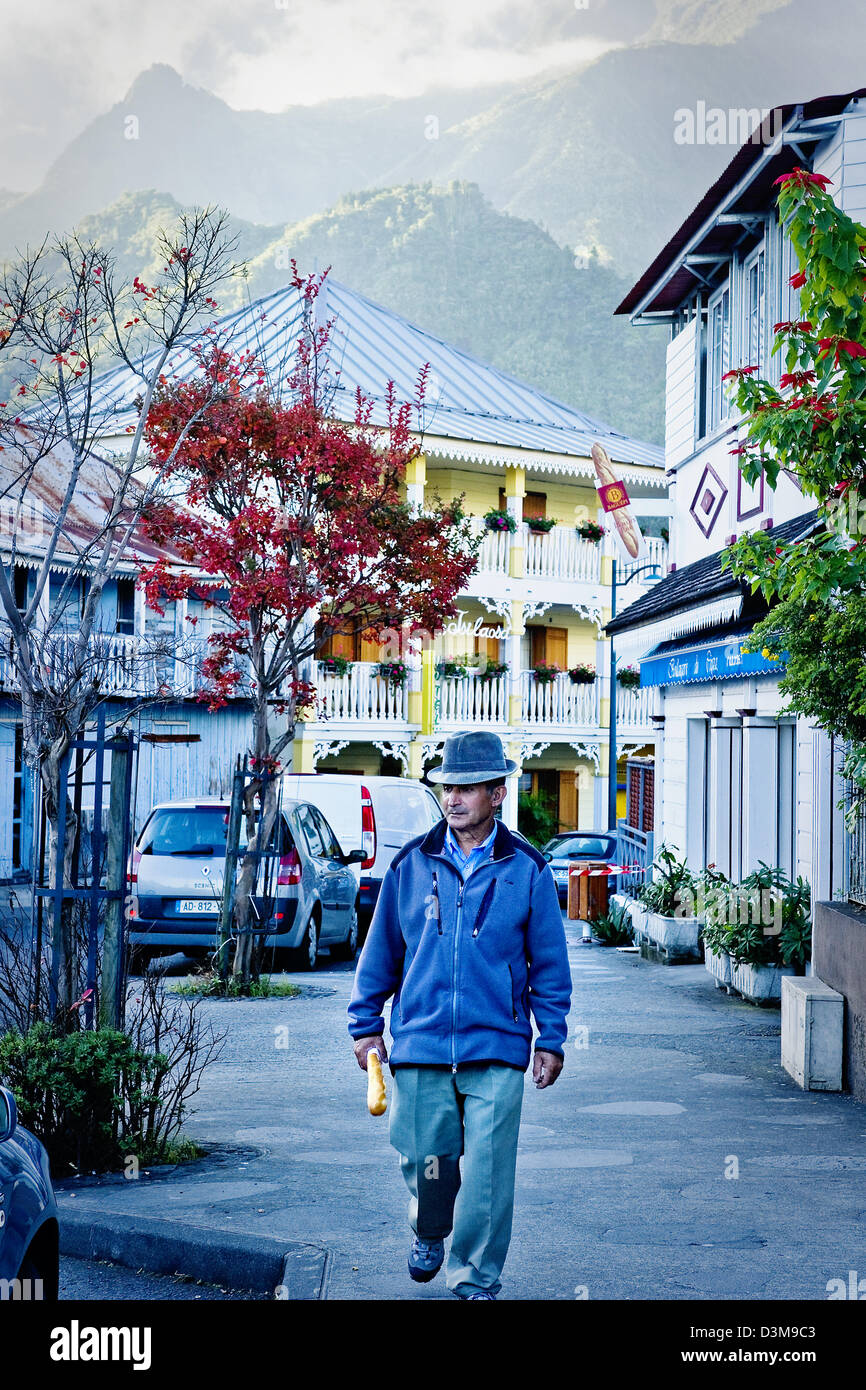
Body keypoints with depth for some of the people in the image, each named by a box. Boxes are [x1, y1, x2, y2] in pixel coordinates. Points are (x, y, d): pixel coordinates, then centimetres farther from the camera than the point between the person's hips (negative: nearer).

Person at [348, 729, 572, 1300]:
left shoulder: (527, 868, 1)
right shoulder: (411, 864, 5)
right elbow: (381, 950, 13)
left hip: (496, 1050, -2)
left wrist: (551, 1039, 4)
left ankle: (476, 1280, 13)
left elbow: (549, 963, 6)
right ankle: (428, 1233, 40)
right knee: (426, 1160, 9)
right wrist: (366, 1024, 13)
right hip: (420, 1045, 2)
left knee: (487, 1174, -2)